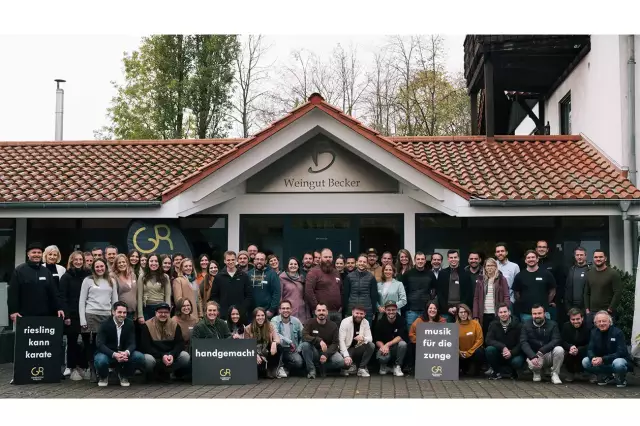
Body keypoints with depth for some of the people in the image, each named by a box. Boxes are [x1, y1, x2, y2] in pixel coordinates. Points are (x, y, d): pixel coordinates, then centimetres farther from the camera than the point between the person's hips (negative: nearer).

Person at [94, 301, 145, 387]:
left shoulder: (129, 324, -3)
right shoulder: (105, 324, -13)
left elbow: (132, 343, -8)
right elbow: (100, 344, -22)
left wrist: (126, 352, -33)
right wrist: (114, 355, -38)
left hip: (123, 353, 3)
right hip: (108, 353, -3)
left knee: (140, 357, -23)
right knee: (100, 360, -37)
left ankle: (124, 375, 7)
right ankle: (103, 377, 2)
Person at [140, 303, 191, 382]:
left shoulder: (174, 324, 2)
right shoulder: (147, 325, -7)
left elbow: (180, 343, -2)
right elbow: (146, 347, -13)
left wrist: (172, 355, -23)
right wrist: (162, 356, -25)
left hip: (171, 355, 3)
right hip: (154, 356, -3)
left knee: (185, 356, -23)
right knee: (148, 359, -37)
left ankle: (164, 372, -3)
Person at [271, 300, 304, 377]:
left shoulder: (296, 321, 4)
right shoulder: (275, 320, -5)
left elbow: (302, 337, 8)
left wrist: (298, 349, -6)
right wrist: (289, 342, -20)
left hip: (292, 351, 1)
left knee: (299, 362, -29)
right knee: (279, 340, -35)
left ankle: (285, 368, 6)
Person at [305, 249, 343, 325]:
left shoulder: (336, 272, 19)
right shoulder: (314, 272, -5)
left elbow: (341, 290, 23)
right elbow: (308, 291, -14)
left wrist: (341, 306, 11)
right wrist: (316, 307, -15)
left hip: (337, 312, 7)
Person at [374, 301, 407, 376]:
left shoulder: (401, 321, -6)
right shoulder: (380, 322, -5)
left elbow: (400, 337, -16)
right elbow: (377, 340, -6)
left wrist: (387, 344, -27)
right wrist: (383, 347, -27)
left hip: (396, 347, 1)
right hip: (383, 346, -1)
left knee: (403, 344, -32)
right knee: (382, 357, -35)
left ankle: (397, 367, -10)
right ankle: (383, 366, 7)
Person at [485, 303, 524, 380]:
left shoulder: (518, 325, -7)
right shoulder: (494, 324, -2)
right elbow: (488, 340, -14)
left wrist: (511, 353, -26)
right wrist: (503, 347, -28)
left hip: (513, 353, -2)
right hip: (499, 354, 2)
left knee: (517, 362, -34)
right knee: (489, 350, -28)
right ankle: (496, 370, -3)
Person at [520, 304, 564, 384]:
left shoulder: (552, 324, -1)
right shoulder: (526, 325, 1)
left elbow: (556, 341, -14)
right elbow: (523, 343, -11)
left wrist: (542, 351, -28)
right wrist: (533, 356, -29)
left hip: (549, 355, 1)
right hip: (533, 355, -1)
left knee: (559, 349, -31)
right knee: (533, 364, -35)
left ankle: (555, 374, -8)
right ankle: (537, 373, 5)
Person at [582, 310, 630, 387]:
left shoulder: (617, 332, -16)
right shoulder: (594, 332, -1)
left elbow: (621, 352, -21)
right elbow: (590, 349, -2)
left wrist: (603, 359, -31)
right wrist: (593, 358, -28)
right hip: (601, 362, 5)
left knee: (618, 363, -39)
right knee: (585, 362, -17)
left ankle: (621, 378, -3)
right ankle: (606, 376, 5)